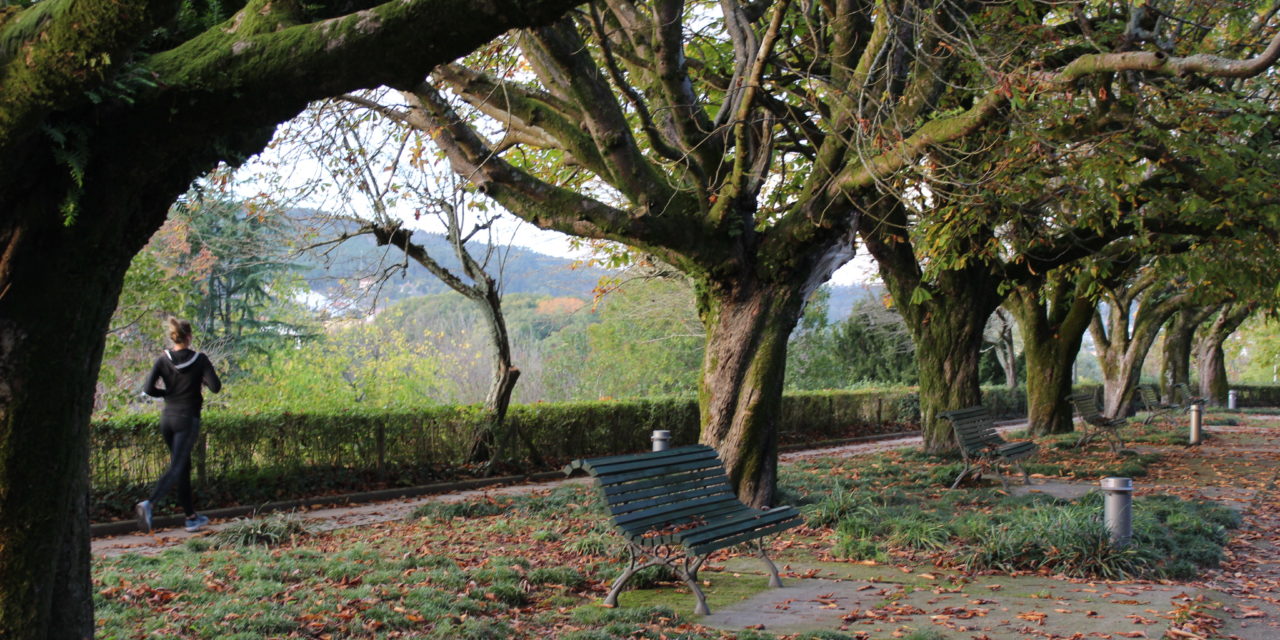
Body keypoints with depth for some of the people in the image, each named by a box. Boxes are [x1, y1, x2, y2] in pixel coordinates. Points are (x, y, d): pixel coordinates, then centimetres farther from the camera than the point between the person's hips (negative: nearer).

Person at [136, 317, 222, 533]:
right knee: (176, 469, -8)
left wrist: (167, 393, 10)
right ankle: (149, 504, -32)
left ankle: (192, 518, 21)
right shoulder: (200, 359, -8)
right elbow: (215, 386, -14)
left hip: (167, 417, 5)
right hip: (188, 419, -5)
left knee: (184, 467, 16)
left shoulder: (163, 360, 0)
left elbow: (148, 389, -8)